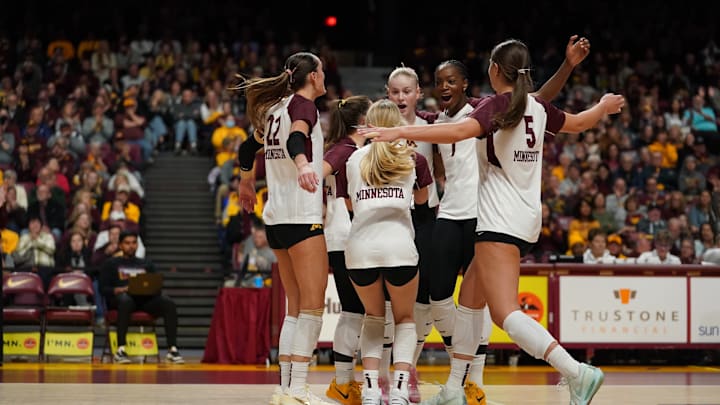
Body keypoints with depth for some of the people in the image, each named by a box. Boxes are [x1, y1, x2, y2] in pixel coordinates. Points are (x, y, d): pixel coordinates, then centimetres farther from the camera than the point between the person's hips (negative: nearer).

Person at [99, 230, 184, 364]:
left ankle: (172, 349, -34)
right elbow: (103, 289, 6)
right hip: (120, 296, -3)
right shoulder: (111, 264, 19)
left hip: (145, 298, 3)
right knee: (126, 301, -42)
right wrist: (120, 290, -15)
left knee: (169, 303, -28)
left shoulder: (146, 264, 28)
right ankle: (120, 349, -47)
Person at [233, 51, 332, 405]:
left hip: (277, 216, 9)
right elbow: (295, 139, -26)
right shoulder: (303, 104, -6)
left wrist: (246, 183, 47)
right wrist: (303, 164, -47)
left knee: (296, 307, 12)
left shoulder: (276, 108, 17)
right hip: (303, 216, -9)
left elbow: (248, 147, 29)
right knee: (313, 306, -10)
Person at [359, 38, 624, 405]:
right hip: (525, 219, 9)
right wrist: (604, 107, 50)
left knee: (505, 313, -17)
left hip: (500, 220, -9)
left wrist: (399, 132, -33)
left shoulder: (497, 105, -11)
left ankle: (578, 373, -28)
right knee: (469, 301, 17)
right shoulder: (537, 108, 10)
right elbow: (577, 123, 28)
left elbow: (460, 131, -30)